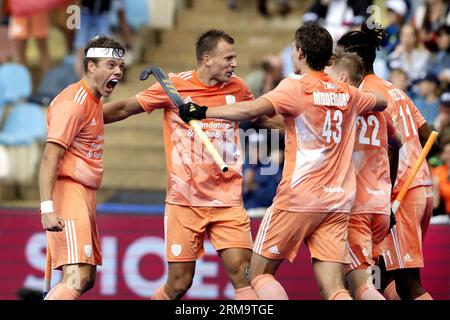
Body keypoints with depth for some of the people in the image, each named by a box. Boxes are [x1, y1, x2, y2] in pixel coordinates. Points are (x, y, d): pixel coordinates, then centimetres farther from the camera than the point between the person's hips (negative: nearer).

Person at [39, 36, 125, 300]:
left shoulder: (95, 101, 17)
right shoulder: (73, 102, -13)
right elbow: (50, 158, -20)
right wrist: (47, 208, -29)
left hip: (86, 196, 10)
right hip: (68, 190, -10)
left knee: (87, 280, 12)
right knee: (77, 280, -21)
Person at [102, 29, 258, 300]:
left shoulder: (237, 87, 5)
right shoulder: (175, 86, -4)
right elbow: (125, 108, 7)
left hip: (228, 202, 2)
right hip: (184, 201, -2)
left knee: (243, 275, -12)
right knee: (179, 284, -1)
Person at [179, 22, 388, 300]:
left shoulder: (295, 88, -7)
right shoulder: (347, 94, 12)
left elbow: (251, 110, -22)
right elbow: (382, 103, 33)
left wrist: (201, 112, -14)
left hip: (299, 197, -5)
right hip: (338, 203, 5)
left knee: (259, 274, 8)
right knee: (334, 291, 0)